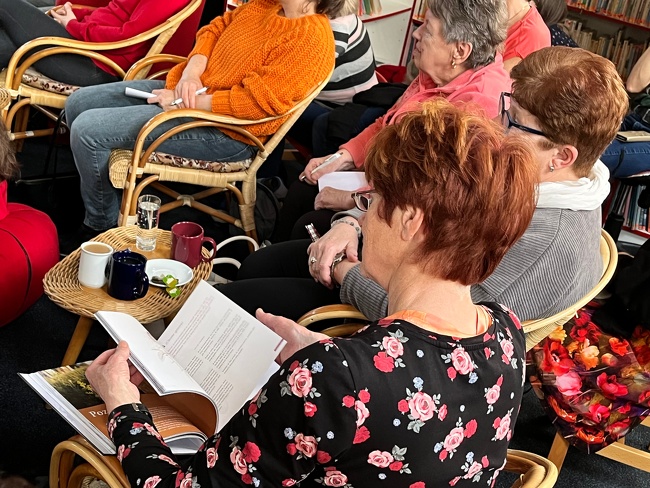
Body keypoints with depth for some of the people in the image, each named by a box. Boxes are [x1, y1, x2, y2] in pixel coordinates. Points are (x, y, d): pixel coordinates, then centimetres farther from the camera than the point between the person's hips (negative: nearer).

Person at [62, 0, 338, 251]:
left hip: (226, 132, -10)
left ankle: (102, 226, 8)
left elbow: (257, 101, -28)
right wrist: (191, 72, -5)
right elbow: (216, 28, 15)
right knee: (79, 104, 12)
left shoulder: (312, 39, -22)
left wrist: (186, 103, -20)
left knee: (88, 130, -16)